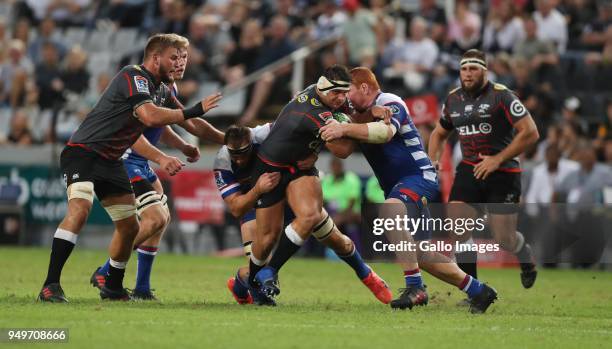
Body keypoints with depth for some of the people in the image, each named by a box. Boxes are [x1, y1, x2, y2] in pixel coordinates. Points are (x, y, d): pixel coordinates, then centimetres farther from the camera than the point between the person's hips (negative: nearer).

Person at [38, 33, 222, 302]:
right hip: (83, 151, -10)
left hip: (111, 160, 10)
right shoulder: (133, 76, -18)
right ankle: (51, 286, -34)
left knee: (130, 227, 11)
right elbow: (150, 116, -32)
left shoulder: (161, 90, 11)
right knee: (79, 209, -30)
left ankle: (113, 288, 31)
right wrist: (193, 111, -27)